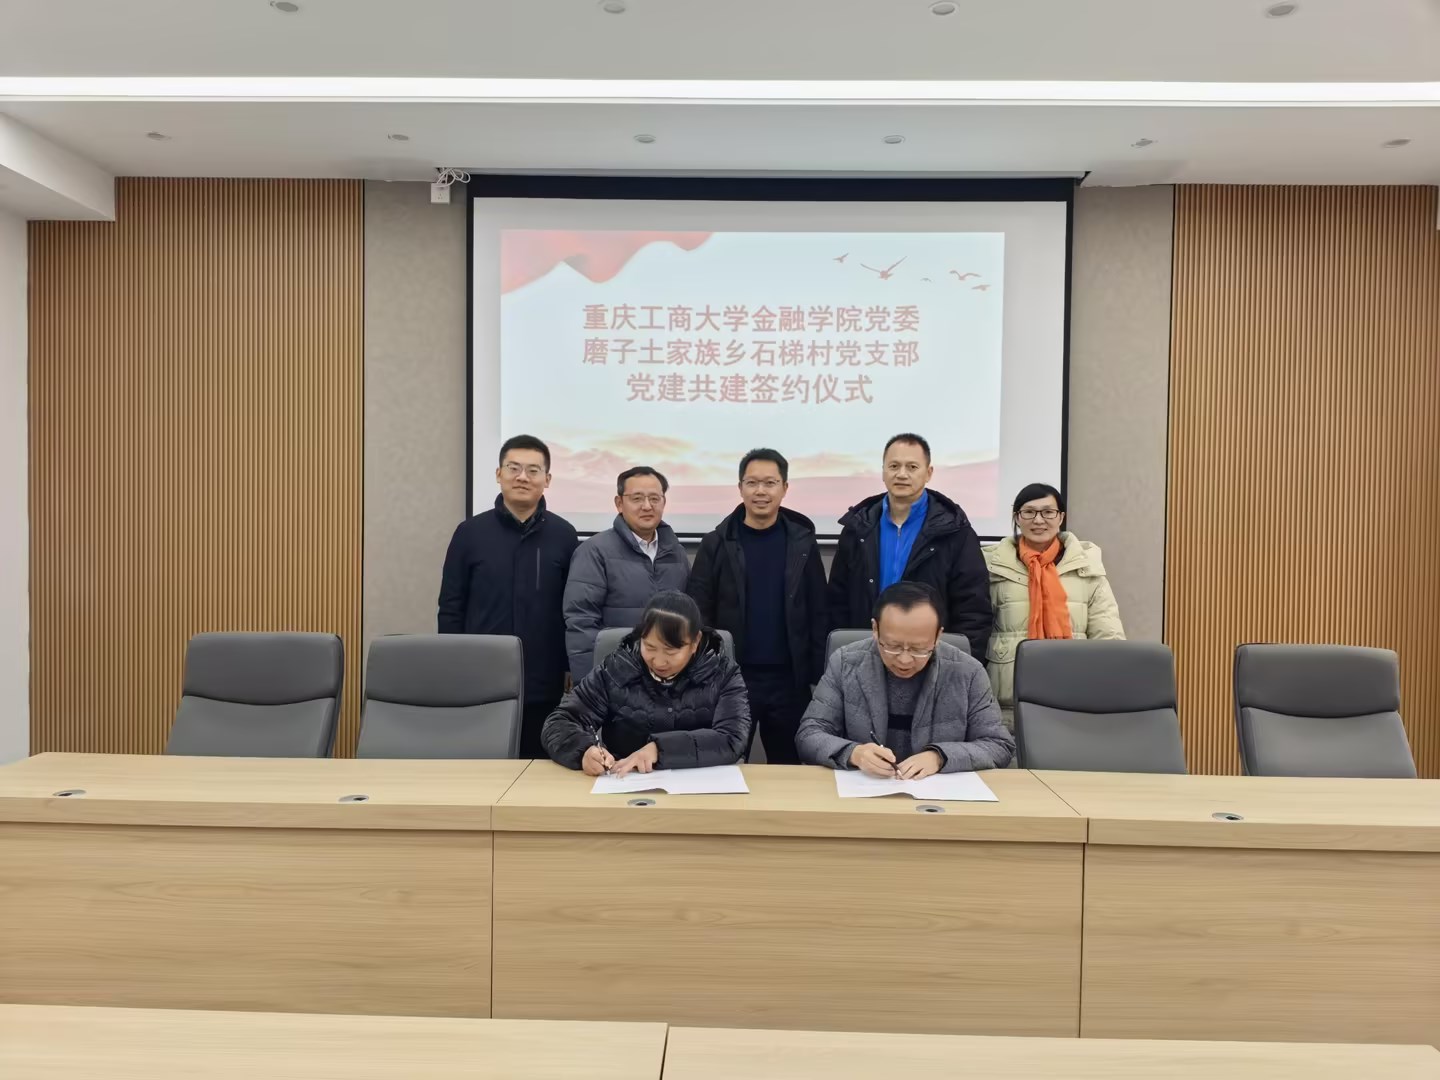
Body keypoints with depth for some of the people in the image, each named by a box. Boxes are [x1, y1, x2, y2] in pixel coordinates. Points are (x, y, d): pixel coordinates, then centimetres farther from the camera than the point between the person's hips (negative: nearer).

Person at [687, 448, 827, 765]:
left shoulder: (802, 543, 3)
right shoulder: (717, 544, 0)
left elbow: (818, 614, 3)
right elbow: (698, 613, 0)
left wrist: (818, 676, -1)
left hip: (789, 679, 1)